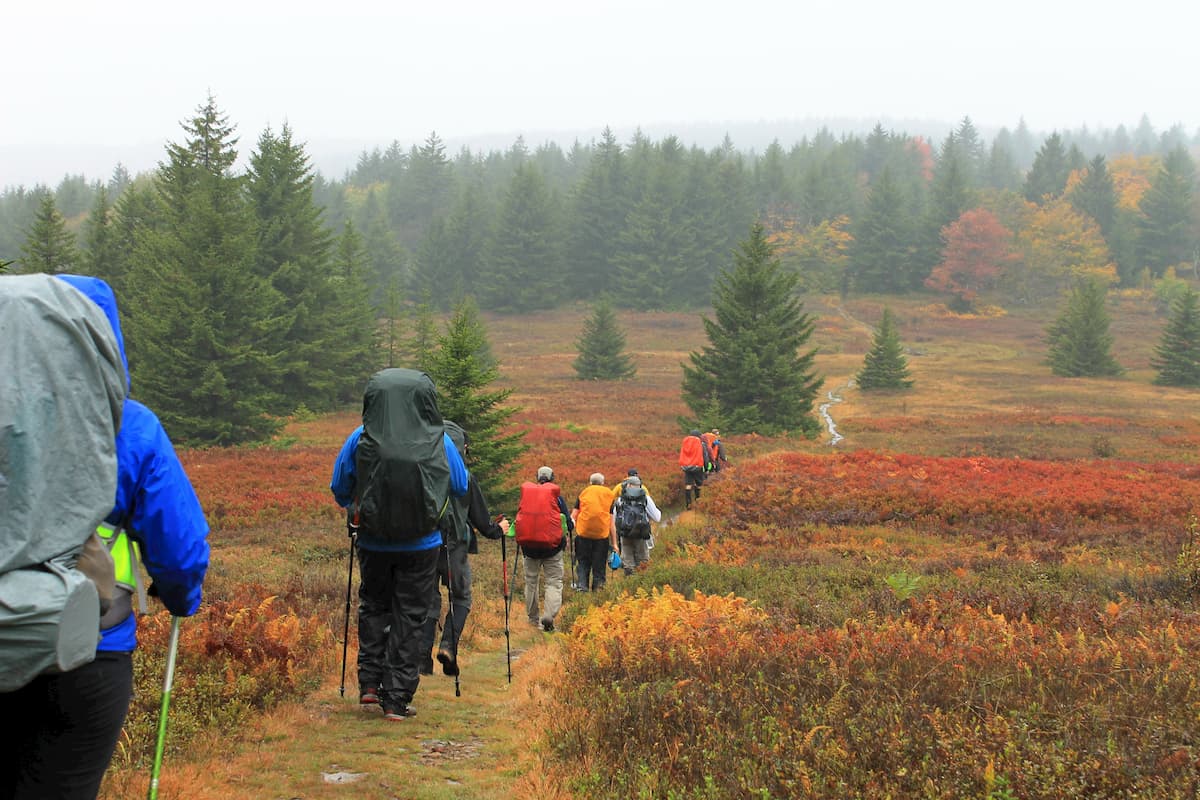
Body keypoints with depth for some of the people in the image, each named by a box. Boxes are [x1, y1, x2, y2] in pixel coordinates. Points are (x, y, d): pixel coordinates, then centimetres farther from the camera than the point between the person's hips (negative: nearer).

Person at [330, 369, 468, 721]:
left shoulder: (360, 439, -9)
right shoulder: (440, 440, -8)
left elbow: (339, 488, 1)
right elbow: (461, 487, 5)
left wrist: (355, 508, 22)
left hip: (373, 543, 1)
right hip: (422, 545, -1)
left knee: (373, 607, 21)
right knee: (409, 617, 7)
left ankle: (370, 682, 15)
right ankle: (397, 698, 7)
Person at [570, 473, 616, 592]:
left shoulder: (584, 492, 10)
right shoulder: (609, 494, 10)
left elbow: (573, 516, 5)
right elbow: (611, 523, 8)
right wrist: (614, 543, 11)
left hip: (583, 533, 0)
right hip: (602, 533, 0)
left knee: (583, 561, 9)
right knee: (599, 564, 10)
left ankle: (582, 585, -3)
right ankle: (598, 585, 8)